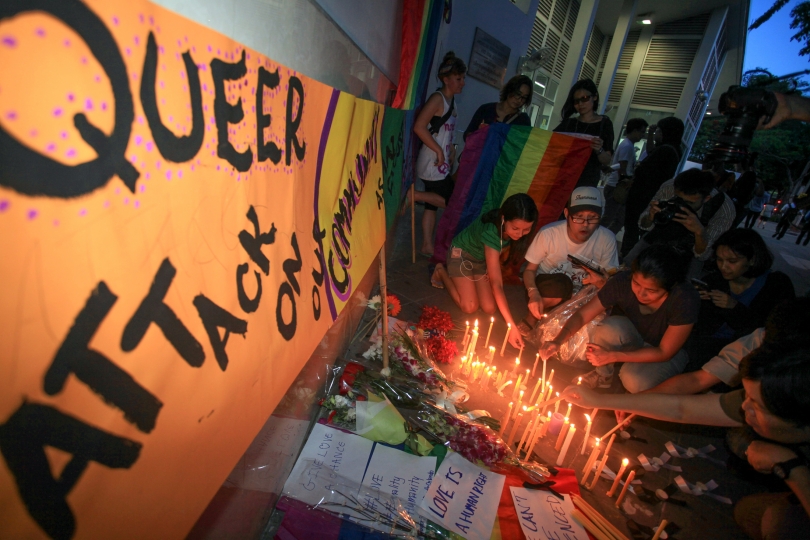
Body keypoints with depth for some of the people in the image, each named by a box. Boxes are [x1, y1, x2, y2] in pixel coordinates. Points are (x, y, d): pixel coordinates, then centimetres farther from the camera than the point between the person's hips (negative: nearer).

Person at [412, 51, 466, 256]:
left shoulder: (451, 101, 14)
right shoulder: (437, 98, -13)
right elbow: (419, 127, -23)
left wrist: (451, 150, 7)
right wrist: (439, 151, -19)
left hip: (441, 163, 9)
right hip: (432, 163, -9)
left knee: (432, 204, 11)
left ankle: (427, 245, 18)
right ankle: (413, 194, 2)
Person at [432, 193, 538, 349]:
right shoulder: (491, 231, -41)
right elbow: (496, 284, -41)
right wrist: (511, 325, -43)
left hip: (483, 258, 6)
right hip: (462, 253, -5)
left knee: (490, 309, -5)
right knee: (470, 307, -11)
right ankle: (441, 271, 9)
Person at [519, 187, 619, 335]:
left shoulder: (607, 239, -15)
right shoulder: (548, 233, -22)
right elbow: (529, 270, -11)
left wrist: (602, 281, -29)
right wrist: (533, 293, -31)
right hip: (544, 290, -3)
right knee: (560, 284, -36)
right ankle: (531, 318, -8)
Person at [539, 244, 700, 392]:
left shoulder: (685, 301, -32)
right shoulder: (622, 282, -26)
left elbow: (664, 352, -22)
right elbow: (582, 315, -20)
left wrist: (612, 356, -29)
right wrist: (558, 341, -37)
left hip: (669, 352, -2)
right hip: (633, 340, 2)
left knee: (634, 380, -33)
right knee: (609, 329, -33)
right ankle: (603, 375, -4)